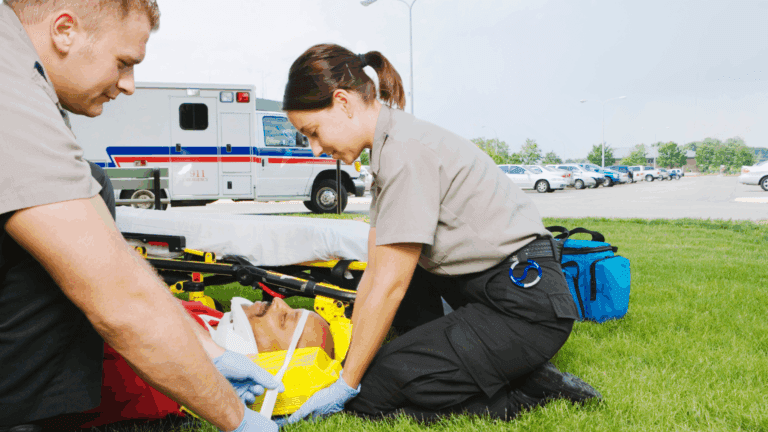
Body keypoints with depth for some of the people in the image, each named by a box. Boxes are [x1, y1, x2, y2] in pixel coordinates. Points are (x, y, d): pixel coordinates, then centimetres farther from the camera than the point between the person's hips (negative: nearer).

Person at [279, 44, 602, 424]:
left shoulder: (406, 149, -20)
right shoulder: (387, 148, 10)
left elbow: (390, 285, -19)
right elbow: (375, 270, 9)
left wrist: (346, 386, -9)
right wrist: (349, 361, 9)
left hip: (527, 303, -10)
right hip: (485, 286, 10)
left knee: (369, 395, -10)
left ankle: (529, 389, -2)